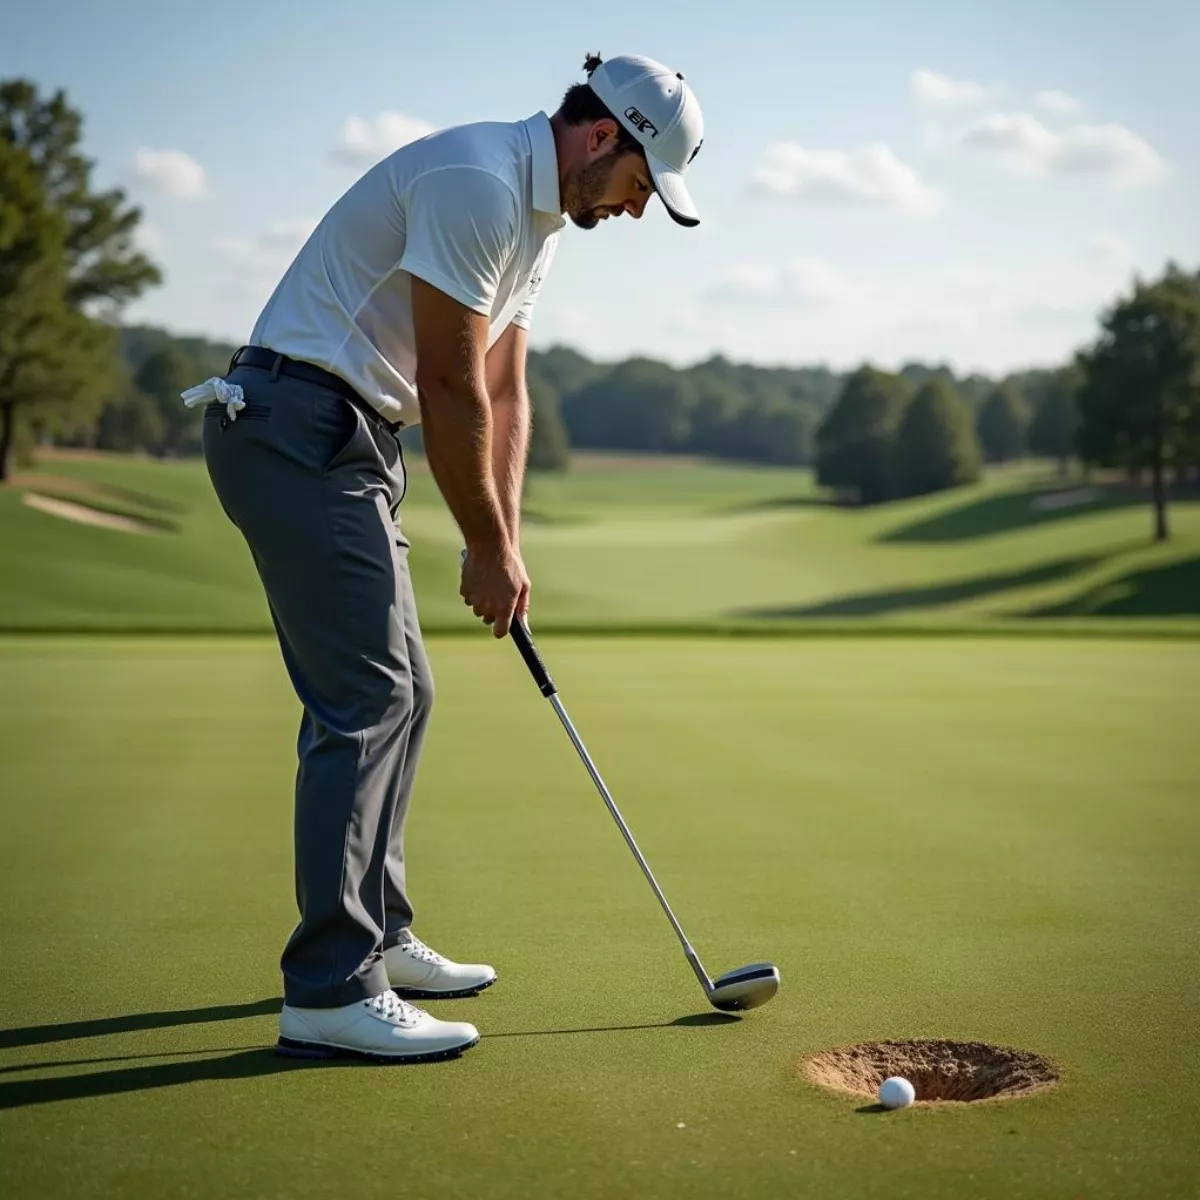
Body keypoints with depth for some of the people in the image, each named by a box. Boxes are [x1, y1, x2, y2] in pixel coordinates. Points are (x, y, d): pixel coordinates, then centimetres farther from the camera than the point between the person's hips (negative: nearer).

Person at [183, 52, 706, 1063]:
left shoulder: (536, 215, 16)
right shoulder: (477, 183, -17)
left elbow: (503, 392, 17)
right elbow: (451, 387, -18)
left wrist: (507, 543, 9)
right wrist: (489, 549, -9)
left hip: (345, 442, 11)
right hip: (296, 427, -11)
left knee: (398, 691, 13)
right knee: (365, 699, -13)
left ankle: (373, 937, 23)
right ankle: (328, 992, -10)